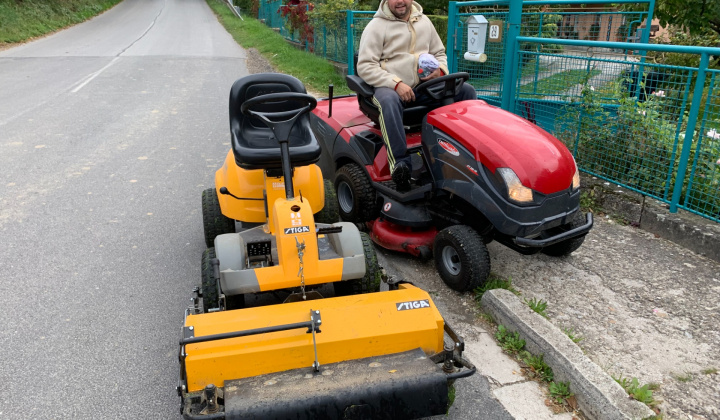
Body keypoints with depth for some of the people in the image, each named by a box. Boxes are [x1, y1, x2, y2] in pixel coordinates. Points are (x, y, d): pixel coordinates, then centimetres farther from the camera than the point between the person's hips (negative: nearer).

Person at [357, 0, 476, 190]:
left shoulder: (424, 21, 14)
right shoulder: (377, 26, -3)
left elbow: (439, 53, 24)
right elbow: (365, 66, -12)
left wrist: (440, 70, -2)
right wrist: (396, 84, -23)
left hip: (423, 86, 6)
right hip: (388, 87, -5)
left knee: (466, 90, -9)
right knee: (389, 101, -41)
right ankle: (399, 162, -39)